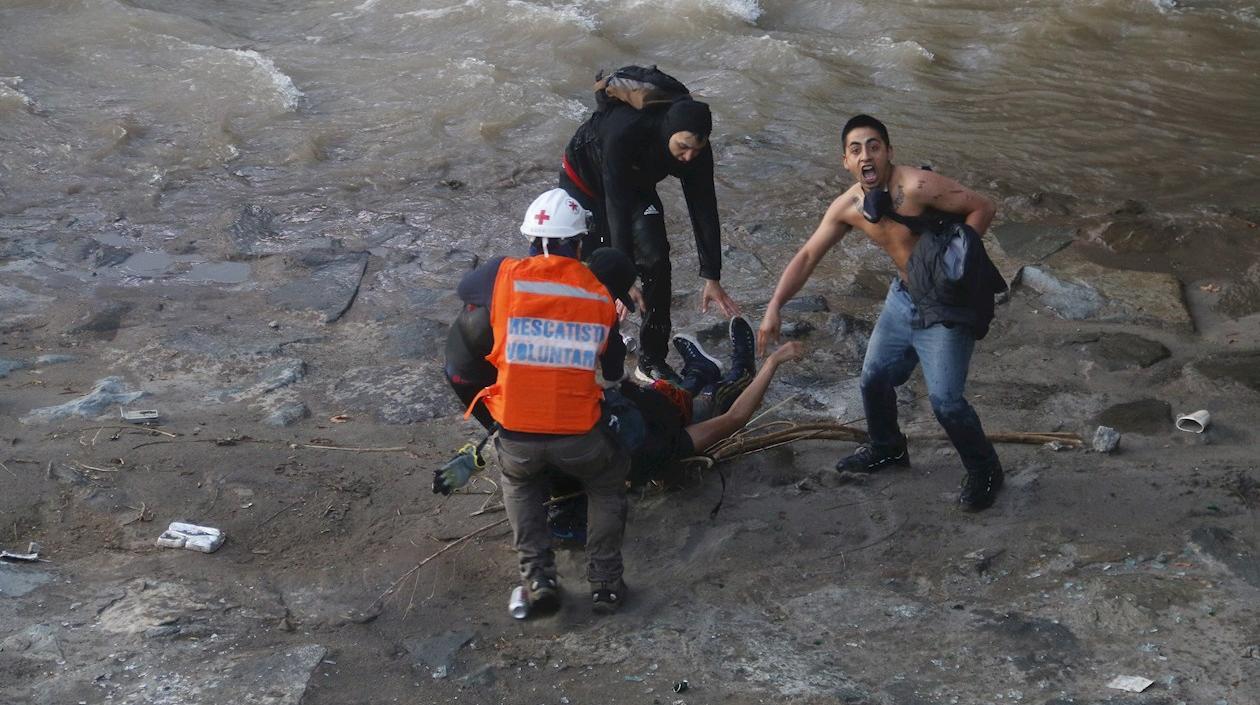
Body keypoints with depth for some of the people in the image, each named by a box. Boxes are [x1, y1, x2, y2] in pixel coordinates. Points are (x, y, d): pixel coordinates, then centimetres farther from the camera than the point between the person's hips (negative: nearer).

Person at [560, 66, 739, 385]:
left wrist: (712, 277, -20)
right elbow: (617, 207, -43)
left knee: (656, 260, -11)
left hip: (636, 186, 4)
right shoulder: (625, 134, -43)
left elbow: (704, 211, -20)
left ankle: (652, 362, 0)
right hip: (585, 178, -4)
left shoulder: (695, 148, -27)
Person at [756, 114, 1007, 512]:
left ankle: (984, 471, 13)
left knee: (944, 399, -12)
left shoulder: (917, 186, -25)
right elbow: (808, 257, 3)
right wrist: (774, 308, -4)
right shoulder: (848, 207, -4)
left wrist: (956, 255, -25)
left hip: (948, 305, -7)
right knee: (875, 378, 16)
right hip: (904, 296, 7)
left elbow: (981, 207, -20)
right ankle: (886, 449, 44)